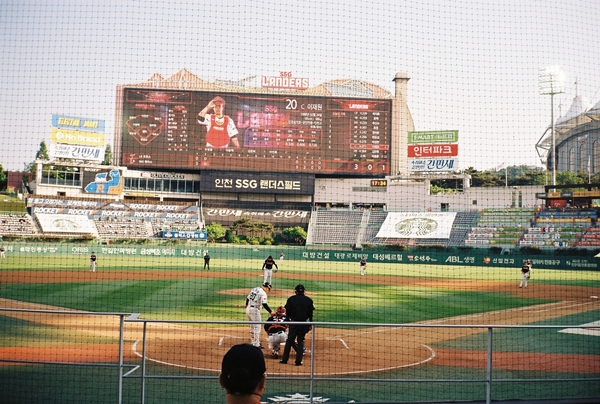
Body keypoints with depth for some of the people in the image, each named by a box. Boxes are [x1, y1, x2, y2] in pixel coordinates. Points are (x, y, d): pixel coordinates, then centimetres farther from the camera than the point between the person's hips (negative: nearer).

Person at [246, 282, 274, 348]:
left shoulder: (254, 289, 13)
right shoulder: (263, 293, -12)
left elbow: (247, 298, 24)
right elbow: (264, 304, -22)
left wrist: (247, 304, 42)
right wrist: (270, 311, -18)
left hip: (248, 309, 9)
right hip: (255, 310, -9)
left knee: (252, 326, 20)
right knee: (257, 327, -3)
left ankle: (253, 342, 29)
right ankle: (256, 345, -2)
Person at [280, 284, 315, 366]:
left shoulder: (291, 299, -4)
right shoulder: (309, 300, 1)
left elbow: (287, 311, -2)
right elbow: (311, 313, 3)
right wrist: (311, 324, 11)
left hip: (293, 323, -1)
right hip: (304, 324, 1)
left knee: (289, 340, 10)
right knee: (301, 341, 8)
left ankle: (285, 359, 13)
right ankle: (298, 361, 5)